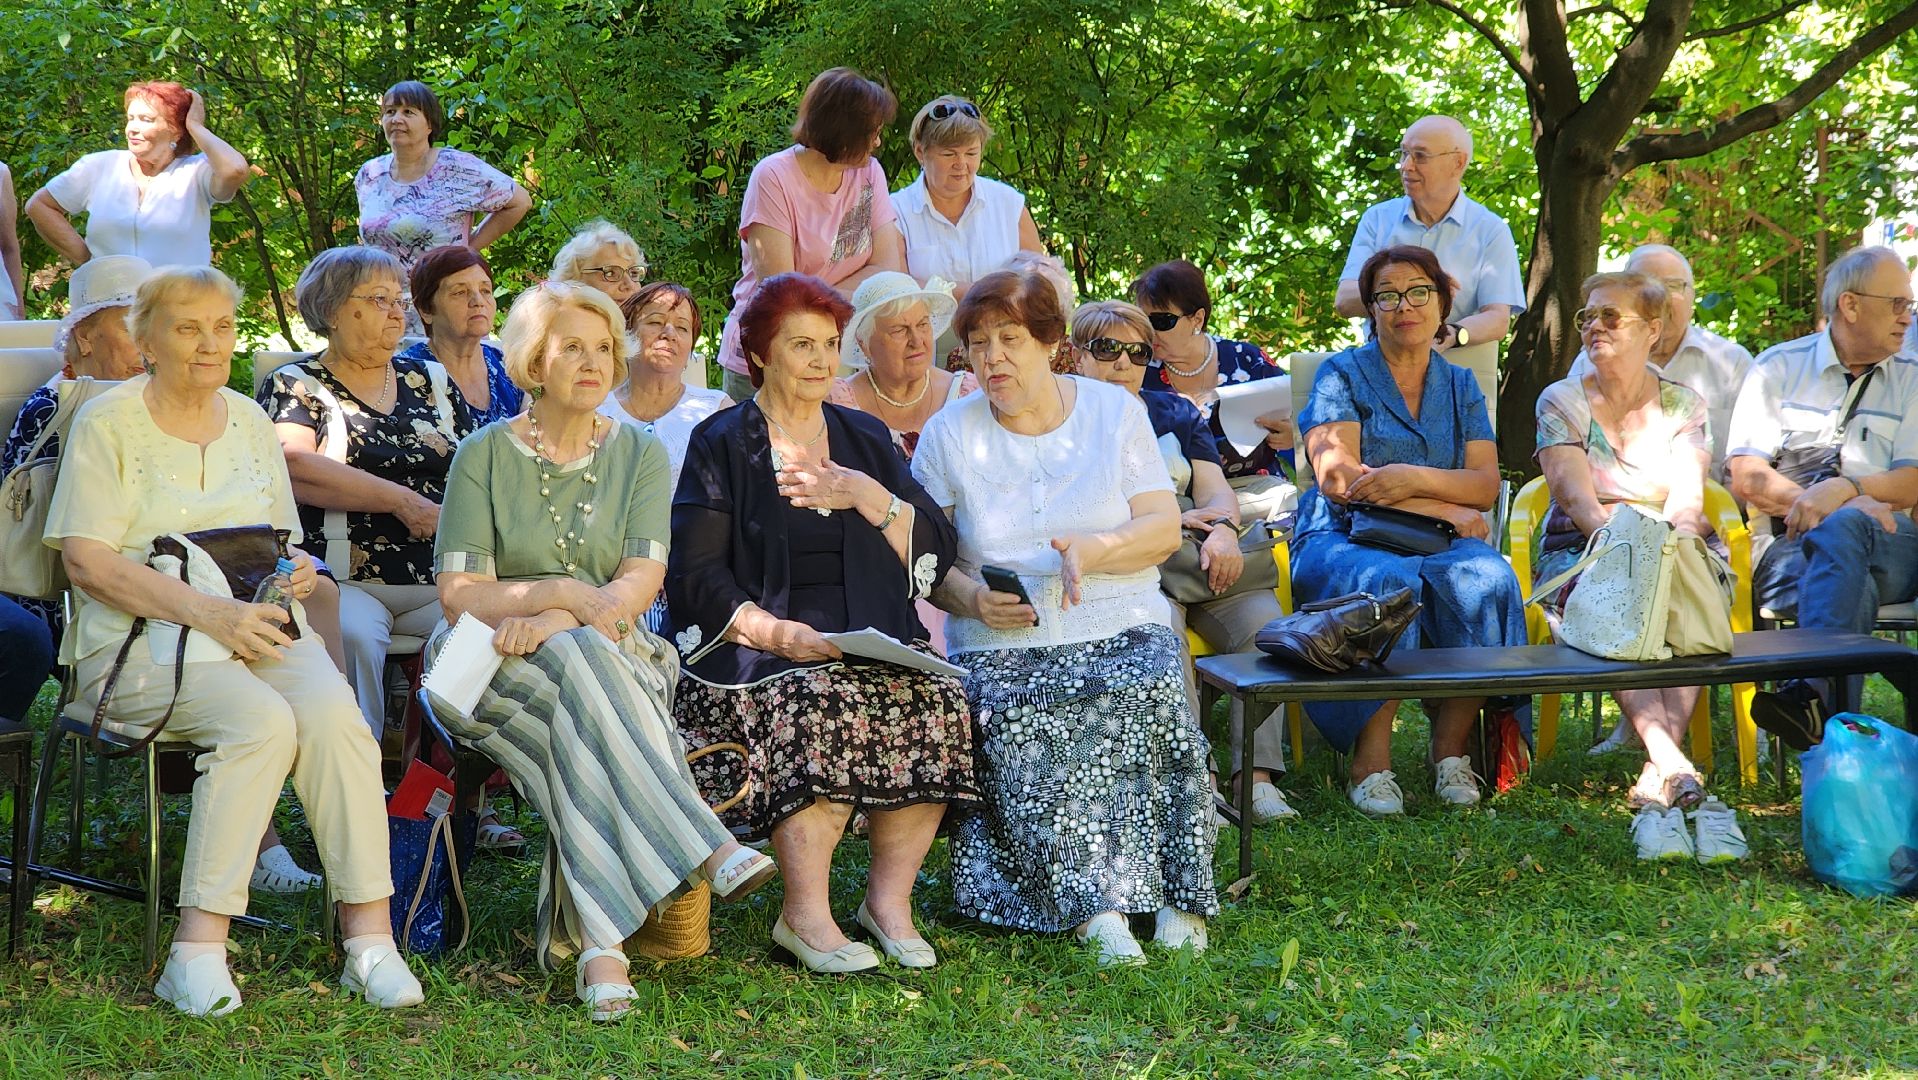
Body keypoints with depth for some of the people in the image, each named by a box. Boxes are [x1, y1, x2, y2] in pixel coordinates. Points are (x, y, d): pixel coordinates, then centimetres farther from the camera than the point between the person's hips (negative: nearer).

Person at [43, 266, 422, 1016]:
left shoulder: (249, 421, 17)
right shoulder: (110, 424, -1)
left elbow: (286, 542, 23)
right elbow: (88, 561, -11)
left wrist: (296, 570, -4)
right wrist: (205, 611, -22)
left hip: (256, 629, 4)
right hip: (142, 640, -4)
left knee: (333, 713, -28)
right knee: (262, 722, -34)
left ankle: (370, 935, -28)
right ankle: (200, 949, -33)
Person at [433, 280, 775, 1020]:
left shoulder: (640, 454, 11)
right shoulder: (485, 455, 5)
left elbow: (642, 582, -3)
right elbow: (459, 592, -4)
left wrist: (548, 621, -20)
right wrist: (569, 595, -17)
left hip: (613, 653, 2)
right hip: (505, 664, -1)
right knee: (582, 670, -37)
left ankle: (598, 941, -49)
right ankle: (707, 851, -47)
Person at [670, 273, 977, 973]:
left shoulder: (866, 439, 20)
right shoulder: (722, 444, 7)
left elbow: (934, 552, 11)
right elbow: (695, 575, -4)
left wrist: (868, 497, -7)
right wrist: (780, 633, -18)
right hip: (756, 646, -4)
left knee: (937, 704, -26)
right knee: (821, 709, -35)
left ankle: (890, 897, -16)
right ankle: (805, 914, -28)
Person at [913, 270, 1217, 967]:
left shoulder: (1115, 412, 10)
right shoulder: (948, 434, 10)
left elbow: (1164, 528, 4)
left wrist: (1096, 550, -16)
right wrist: (968, 595, -14)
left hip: (1120, 625, 0)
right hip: (1001, 646, 0)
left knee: (1146, 700, -33)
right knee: (1027, 747, -32)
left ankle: (1179, 899, -27)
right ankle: (1099, 912, -38)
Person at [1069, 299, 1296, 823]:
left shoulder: (1176, 413, 24)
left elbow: (1215, 491, 13)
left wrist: (1224, 530, -13)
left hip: (1203, 560, 4)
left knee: (1263, 618, -25)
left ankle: (1257, 775, -26)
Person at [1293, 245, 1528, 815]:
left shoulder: (1460, 385, 18)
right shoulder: (1342, 375, 7)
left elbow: (1486, 484, 5)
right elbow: (1338, 477, -8)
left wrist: (1416, 478, -15)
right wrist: (1444, 507, -11)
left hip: (1438, 544, 3)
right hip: (1343, 539, -3)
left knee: (1487, 577, -30)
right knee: (1390, 582, -38)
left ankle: (1451, 749, -22)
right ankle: (1371, 764, -34)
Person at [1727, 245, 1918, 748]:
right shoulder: (1779, 367, 15)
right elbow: (1746, 476, 3)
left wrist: (1847, 490, -15)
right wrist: (1811, 500, -14)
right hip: (1787, 542, 0)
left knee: (1840, 528, -38)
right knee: (1855, 592, -37)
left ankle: (1811, 696, -56)